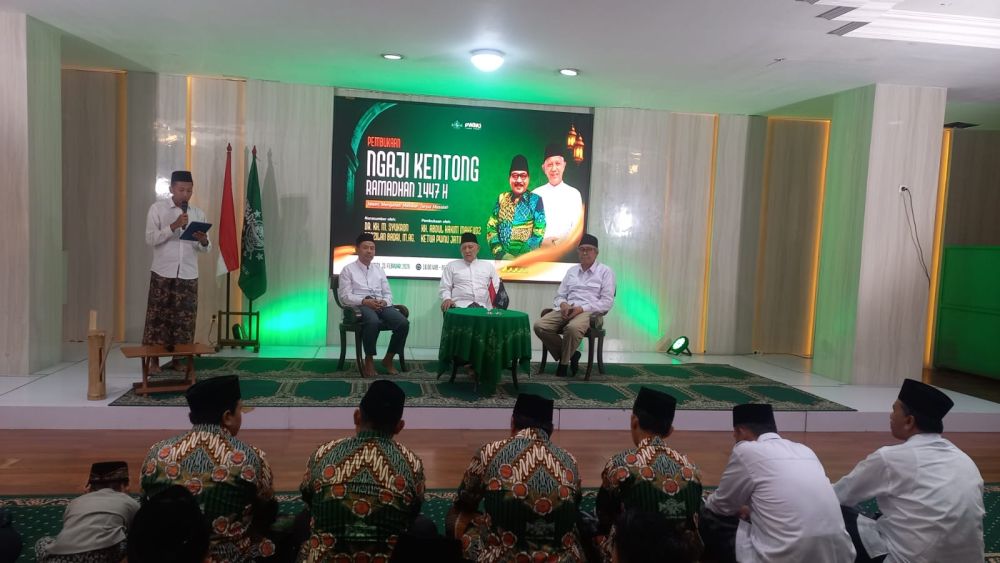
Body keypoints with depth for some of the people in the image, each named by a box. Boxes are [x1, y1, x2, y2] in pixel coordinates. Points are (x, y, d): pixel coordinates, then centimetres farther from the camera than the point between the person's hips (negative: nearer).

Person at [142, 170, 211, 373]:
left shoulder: (198, 213, 8)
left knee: (184, 319, 5)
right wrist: (174, 226, -20)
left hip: (188, 275, 3)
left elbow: (205, 249, 8)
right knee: (158, 317, 1)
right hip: (163, 273, -3)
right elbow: (150, 239, -10)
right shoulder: (157, 208, -1)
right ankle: (154, 360, 10)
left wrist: (204, 241, -16)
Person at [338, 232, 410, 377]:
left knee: (403, 323, -23)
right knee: (373, 322, -40)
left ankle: (388, 359, -5)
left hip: (381, 305, 5)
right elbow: (345, 296, -3)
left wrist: (384, 302, -7)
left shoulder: (379, 269, 22)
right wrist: (365, 301, -18)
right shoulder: (348, 269, 7)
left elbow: (388, 294, 18)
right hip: (360, 306, -4)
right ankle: (369, 360, -20)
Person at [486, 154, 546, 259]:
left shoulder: (536, 200, 0)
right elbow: (491, 227, 8)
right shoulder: (502, 198, 9)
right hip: (502, 258, 3)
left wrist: (519, 258, -13)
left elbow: (539, 234, -5)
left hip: (525, 258, -2)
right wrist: (498, 252, -6)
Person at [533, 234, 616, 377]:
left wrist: (582, 308, -16)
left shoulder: (605, 272, 5)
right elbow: (559, 296, 19)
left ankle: (564, 362, -13)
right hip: (567, 310, 5)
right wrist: (563, 304, -7)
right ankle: (570, 354, -5)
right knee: (539, 326, -22)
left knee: (573, 328, -39)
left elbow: (607, 302, -5)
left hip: (590, 312, -5)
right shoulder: (572, 271, 21)